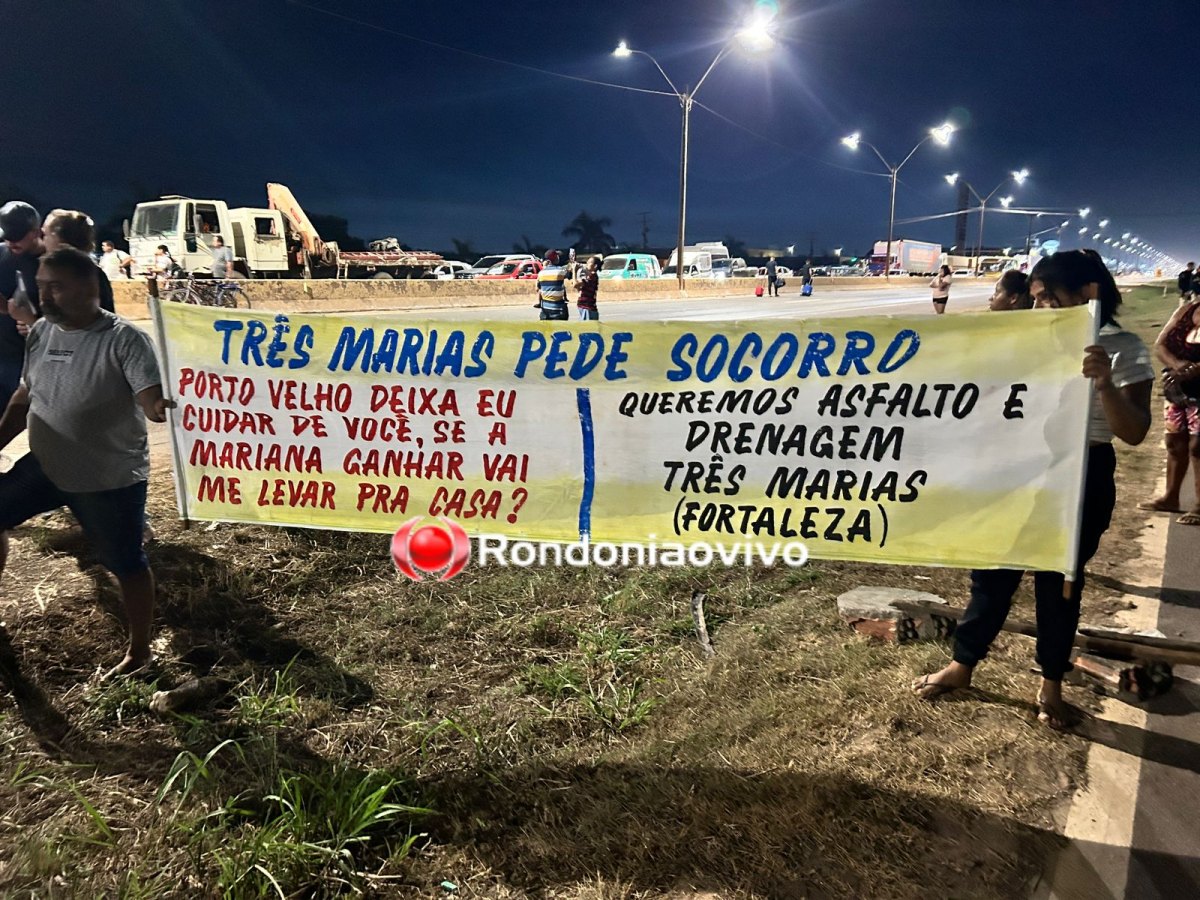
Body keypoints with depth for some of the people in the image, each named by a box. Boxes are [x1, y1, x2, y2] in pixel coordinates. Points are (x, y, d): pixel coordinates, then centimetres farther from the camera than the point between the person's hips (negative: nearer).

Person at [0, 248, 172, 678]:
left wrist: (161, 410, -54)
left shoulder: (124, 339, -20)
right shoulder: (40, 332, 2)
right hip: (44, 466, 7)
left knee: (126, 564, 6)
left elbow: (152, 400, -32)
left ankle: (139, 651, 25)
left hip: (111, 478, -7)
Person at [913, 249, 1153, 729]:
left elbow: (1134, 432, -17)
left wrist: (1104, 383, -32)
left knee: (1059, 583, 9)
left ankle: (1051, 685, 29)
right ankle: (961, 666, 24)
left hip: (1082, 479, -3)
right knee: (992, 572, 10)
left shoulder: (1124, 349, -10)